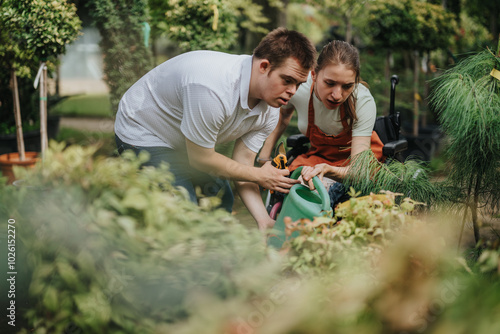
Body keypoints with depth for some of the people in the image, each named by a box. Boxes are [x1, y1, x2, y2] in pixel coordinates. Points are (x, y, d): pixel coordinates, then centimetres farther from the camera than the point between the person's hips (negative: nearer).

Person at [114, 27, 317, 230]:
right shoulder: (213, 89, -41)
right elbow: (200, 159, -28)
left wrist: (262, 219, -26)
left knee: (221, 201, 8)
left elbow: (242, 164, -11)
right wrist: (260, 176, -18)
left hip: (186, 145, 8)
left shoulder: (270, 110, -14)